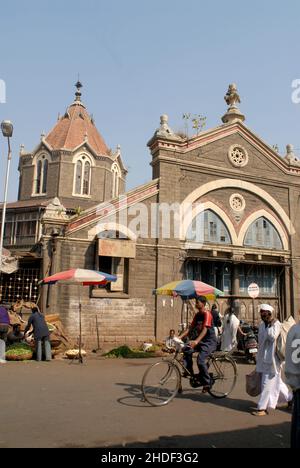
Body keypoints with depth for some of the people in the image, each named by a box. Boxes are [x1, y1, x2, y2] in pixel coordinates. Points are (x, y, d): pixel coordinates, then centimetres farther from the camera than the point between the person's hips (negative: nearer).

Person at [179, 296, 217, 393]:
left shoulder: (207, 314, -15)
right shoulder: (197, 315, 10)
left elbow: (205, 330, -27)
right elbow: (190, 328, 6)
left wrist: (196, 341, -41)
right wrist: (180, 337, -7)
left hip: (209, 342, -8)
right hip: (200, 340, 8)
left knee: (200, 360, -23)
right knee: (187, 350, -16)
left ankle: (207, 383, -4)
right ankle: (190, 373, -5)